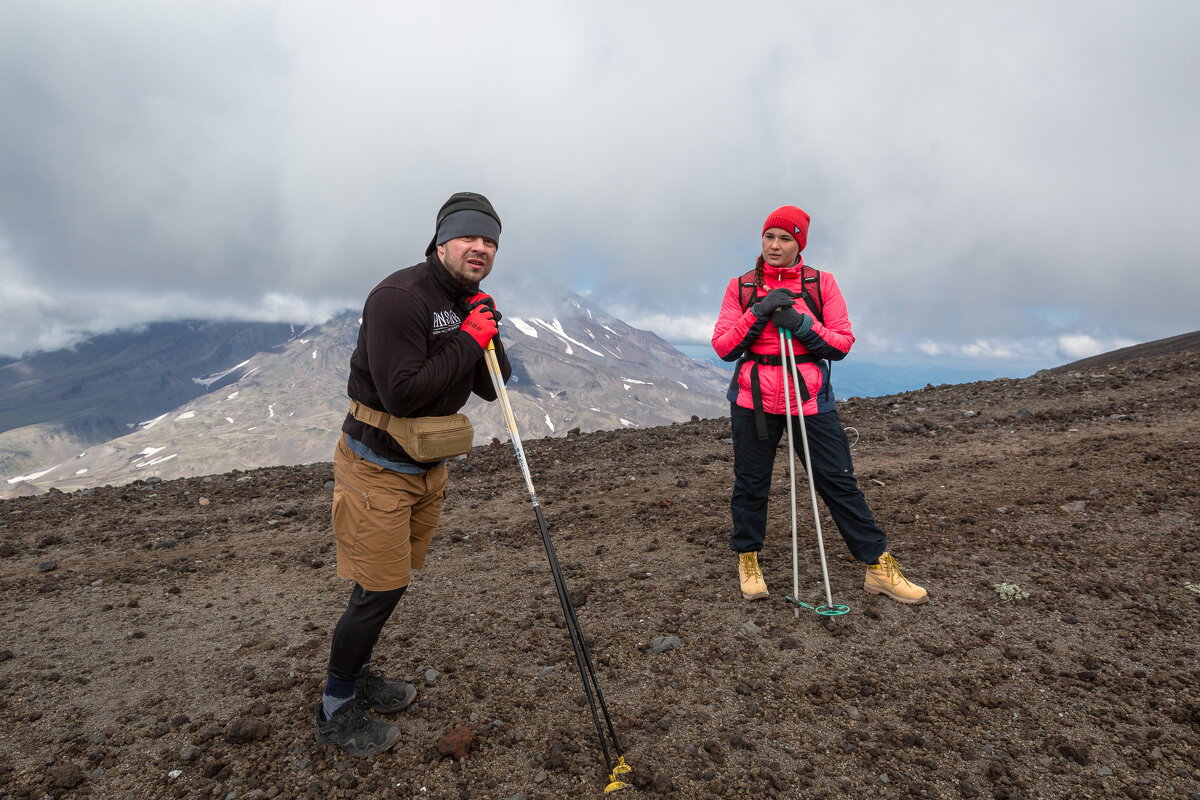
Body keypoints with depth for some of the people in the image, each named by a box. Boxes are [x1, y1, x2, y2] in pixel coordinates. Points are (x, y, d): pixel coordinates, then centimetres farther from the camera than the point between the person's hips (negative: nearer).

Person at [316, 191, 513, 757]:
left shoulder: (468, 305, 7)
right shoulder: (400, 297, -22)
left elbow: (491, 388, 6)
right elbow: (401, 393, -30)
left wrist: (489, 336, -11)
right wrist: (468, 340, -24)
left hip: (428, 468, 9)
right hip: (377, 469, -8)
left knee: (390, 582, 20)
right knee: (379, 590, -1)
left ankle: (357, 676, 41)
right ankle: (335, 711, 21)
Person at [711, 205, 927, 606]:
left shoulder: (821, 283, 5)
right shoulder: (741, 287, 6)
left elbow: (843, 343, 0)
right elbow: (722, 347, -1)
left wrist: (801, 324, -15)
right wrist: (758, 312, -13)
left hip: (809, 399, 0)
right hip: (753, 400, 1)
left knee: (839, 481, 2)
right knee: (750, 483, 9)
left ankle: (879, 566, 15)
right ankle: (747, 560, 29)